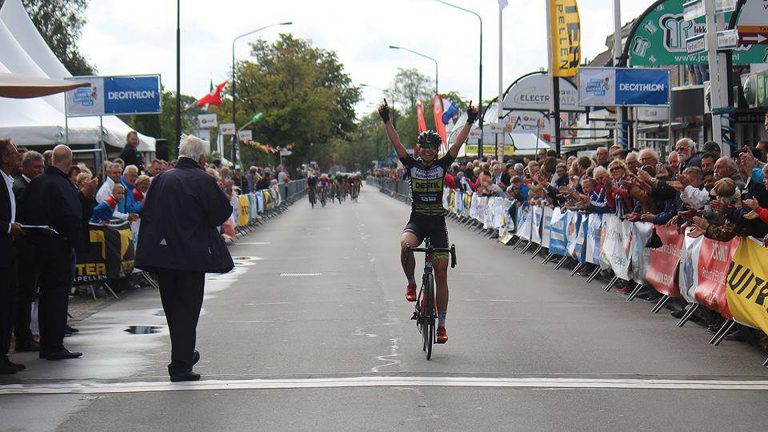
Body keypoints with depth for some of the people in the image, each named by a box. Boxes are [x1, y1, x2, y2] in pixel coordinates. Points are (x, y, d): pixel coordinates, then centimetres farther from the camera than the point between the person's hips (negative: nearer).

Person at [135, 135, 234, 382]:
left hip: (162, 255, 5)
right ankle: (180, 366, -2)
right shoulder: (203, 181, -12)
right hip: (191, 255, -5)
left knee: (172, 307, 18)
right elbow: (221, 214, -10)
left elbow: (147, 215, 8)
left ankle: (184, 355, 34)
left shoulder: (161, 179, 5)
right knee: (187, 308, 1)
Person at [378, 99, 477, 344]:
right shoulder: (411, 165, 3)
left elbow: (458, 144, -3)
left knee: (441, 273, -2)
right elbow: (396, 143, -6)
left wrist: (470, 122, -13)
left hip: (438, 223, 1)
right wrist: (386, 120, -15)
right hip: (416, 220, -1)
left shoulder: (442, 165, 3)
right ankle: (411, 285, -10)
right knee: (406, 244, -36)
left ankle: (441, 324, 5)